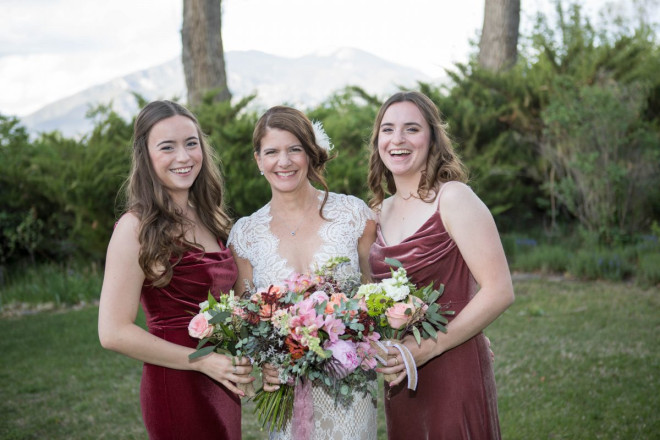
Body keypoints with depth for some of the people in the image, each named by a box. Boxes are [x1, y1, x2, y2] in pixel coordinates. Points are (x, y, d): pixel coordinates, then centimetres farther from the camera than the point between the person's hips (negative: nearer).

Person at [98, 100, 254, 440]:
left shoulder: (208, 219, 8)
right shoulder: (137, 228, -13)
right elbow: (114, 332, -17)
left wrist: (240, 362, 0)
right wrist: (204, 362, -17)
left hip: (222, 383, 7)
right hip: (176, 385, -7)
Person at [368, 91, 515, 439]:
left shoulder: (453, 198, -11)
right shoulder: (381, 211, 9)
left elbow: (499, 292, -17)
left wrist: (429, 346, -19)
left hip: (453, 373, -6)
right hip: (399, 378, 6)